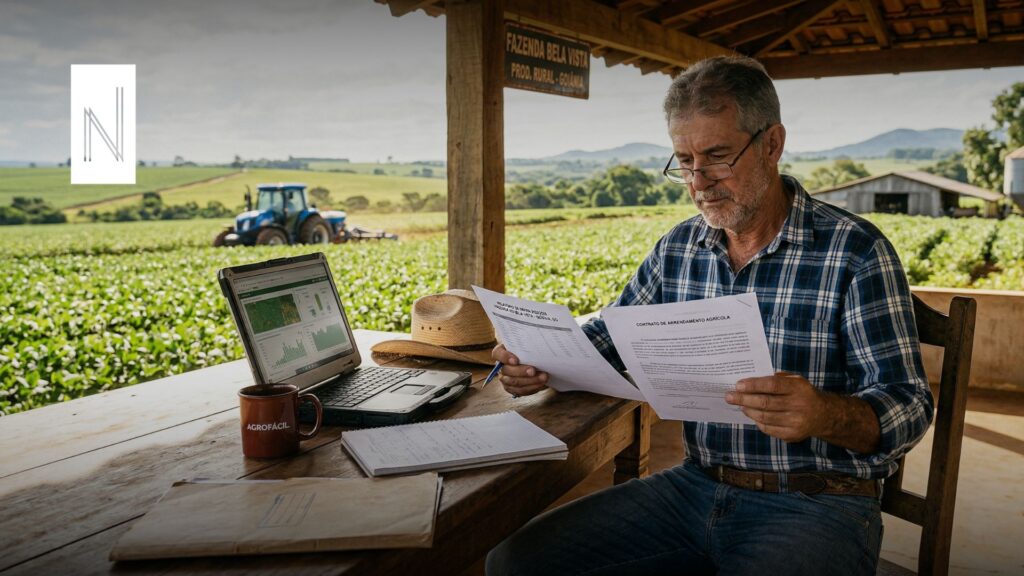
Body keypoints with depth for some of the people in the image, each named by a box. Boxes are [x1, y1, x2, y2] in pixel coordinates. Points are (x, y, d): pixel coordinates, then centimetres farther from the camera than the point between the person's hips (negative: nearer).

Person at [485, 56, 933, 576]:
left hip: (815, 505, -4)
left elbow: (909, 408, -10)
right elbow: (605, 337, 17)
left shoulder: (856, 252, -8)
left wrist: (826, 415, -32)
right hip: (695, 487, 5)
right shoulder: (678, 248, 8)